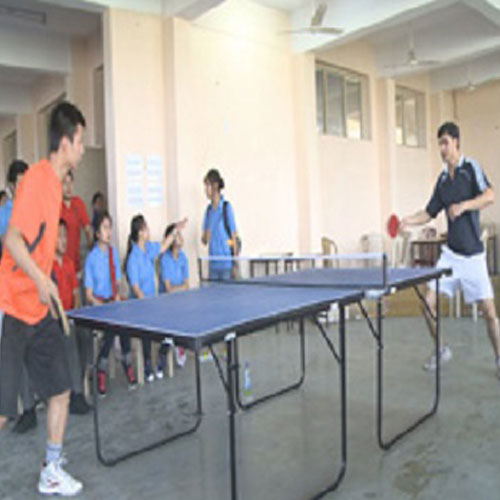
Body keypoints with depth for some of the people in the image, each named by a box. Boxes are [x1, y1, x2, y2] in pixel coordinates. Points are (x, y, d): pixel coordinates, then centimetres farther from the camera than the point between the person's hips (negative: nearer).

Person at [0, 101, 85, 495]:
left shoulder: (56, 182, 10)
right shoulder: (36, 177, -15)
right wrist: (41, 279, -34)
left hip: (42, 308, 9)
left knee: (61, 389, 12)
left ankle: (52, 472, 28)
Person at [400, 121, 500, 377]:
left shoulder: (471, 168, -6)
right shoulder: (442, 179, 10)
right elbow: (430, 211, 13)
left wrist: (464, 205, -31)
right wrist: (410, 220, -3)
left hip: (473, 253, -5)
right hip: (450, 253, 5)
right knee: (429, 302, -2)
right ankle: (442, 349, 20)